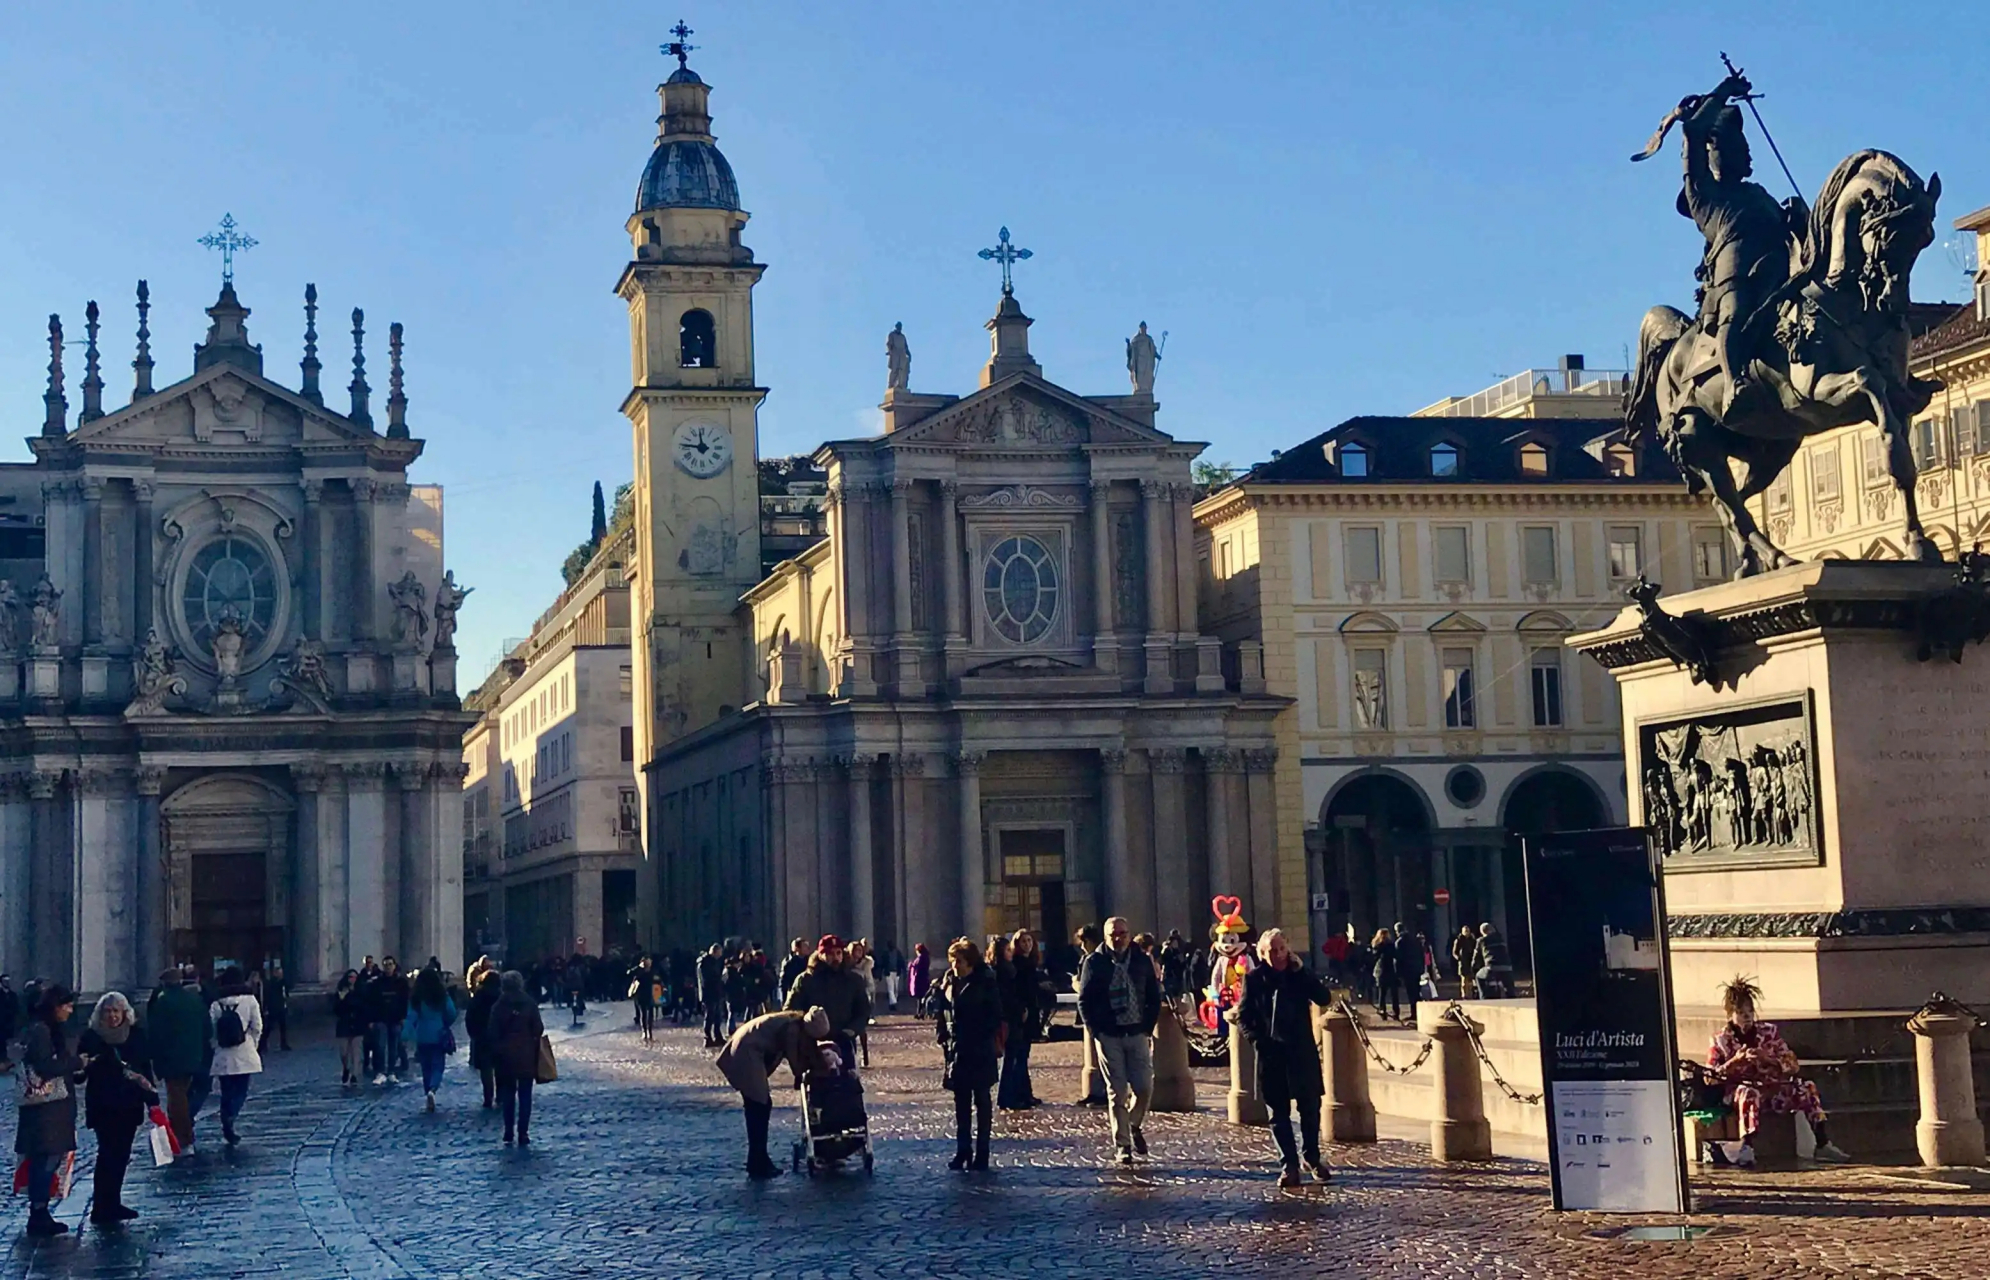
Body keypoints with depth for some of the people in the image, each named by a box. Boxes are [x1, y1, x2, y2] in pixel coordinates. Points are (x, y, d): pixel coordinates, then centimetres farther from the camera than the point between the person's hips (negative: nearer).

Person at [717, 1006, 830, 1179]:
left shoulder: (794, 1022, 13)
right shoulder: (792, 1029, -16)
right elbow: (795, 1062, -9)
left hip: (741, 1055, 10)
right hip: (746, 1058, -10)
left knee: (757, 1107, 14)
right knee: (760, 1107, -5)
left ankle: (759, 1161, 21)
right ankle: (757, 1165, -1)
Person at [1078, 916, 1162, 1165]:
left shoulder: (1142, 961, 6)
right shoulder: (1094, 962, -1)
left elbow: (1154, 998, 11)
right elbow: (1084, 1000, 1)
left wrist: (1148, 1027, 1)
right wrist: (1096, 1031, -7)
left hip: (1138, 1033, 2)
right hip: (1108, 1035, -2)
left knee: (1144, 1087, -4)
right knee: (1117, 1092, -1)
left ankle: (1134, 1125, 25)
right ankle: (1123, 1145, 6)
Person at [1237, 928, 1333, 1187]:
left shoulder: (1300, 975, 4)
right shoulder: (1255, 979, 1)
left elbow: (1324, 998, -8)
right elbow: (1243, 1015, 4)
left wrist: (1300, 970, -13)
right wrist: (1256, 1039, -12)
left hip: (1303, 1052, 1)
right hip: (1271, 1053, -1)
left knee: (1310, 1107, 5)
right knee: (1278, 1113, 1)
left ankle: (1312, 1157, 24)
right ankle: (1289, 1165, 7)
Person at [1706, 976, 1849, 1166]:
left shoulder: (1769, 1031, 9)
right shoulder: (1720, 1040, 3)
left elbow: (1792, 1064, 4)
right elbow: (1710, 1077, -6)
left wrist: (1769, 1059, -14)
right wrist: (1736, 1061, -18)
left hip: (1773, 1091, 4)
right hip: (1737, 1095, -4)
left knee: (1806, 1088, -18)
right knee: (1749, 1093, -38)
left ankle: (1823, 1144, -18)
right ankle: (1747, 1148, -50)